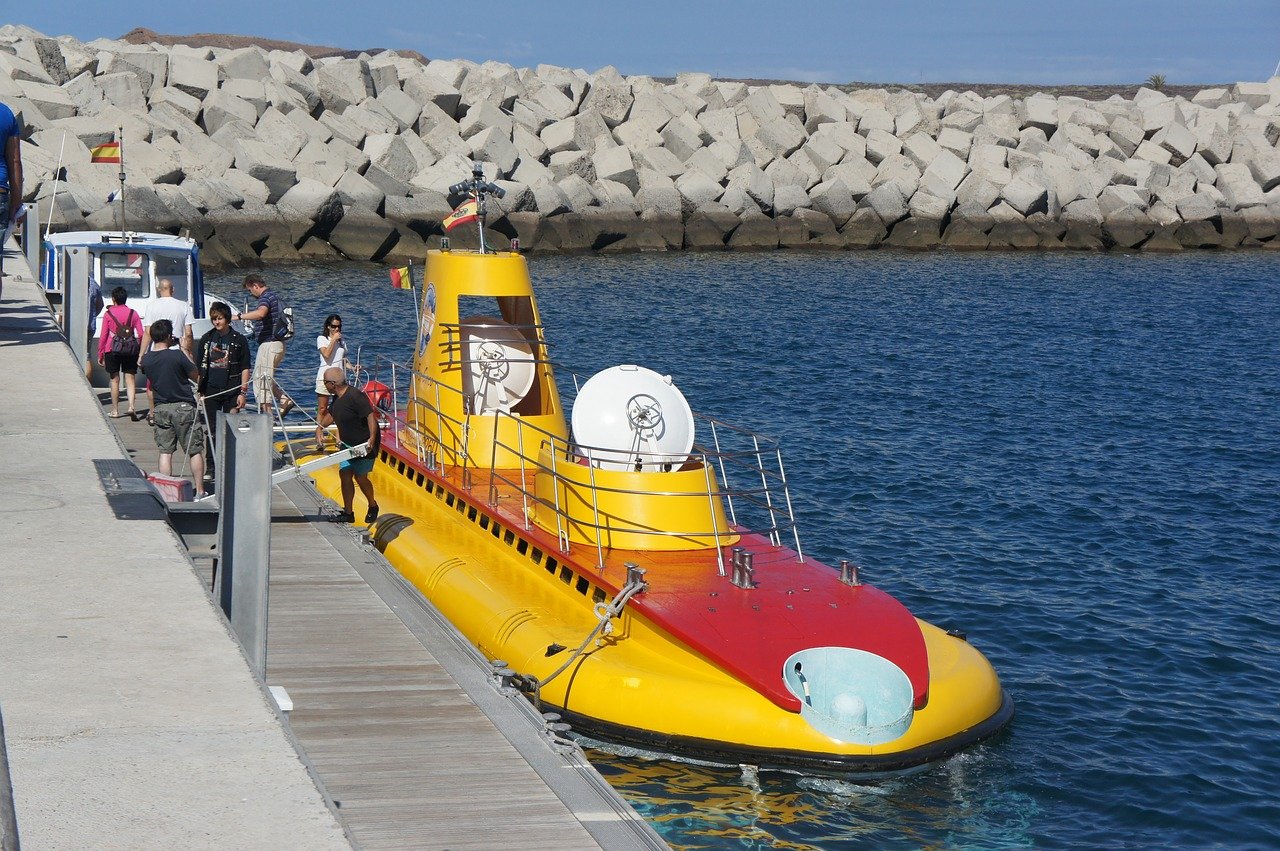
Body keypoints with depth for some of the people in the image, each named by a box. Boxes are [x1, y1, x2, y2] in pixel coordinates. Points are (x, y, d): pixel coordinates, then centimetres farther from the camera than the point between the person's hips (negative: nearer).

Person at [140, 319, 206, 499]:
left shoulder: (146, 359, -1)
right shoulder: (177, 355, -17)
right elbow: (196, 376, -5)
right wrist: (186, 351, 2)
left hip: (161, 408, 4)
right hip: (183, 407, -4)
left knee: (165, 451, 8)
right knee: (195, 451, 5)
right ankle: (200, 492, 5)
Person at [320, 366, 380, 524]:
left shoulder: (355, 396, -25)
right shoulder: (337, 398, 5)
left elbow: (371, 416, -31)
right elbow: (331, 415, 25)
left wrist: (372, 438, -40)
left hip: (365, 444, -9)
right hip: (348, 444, 9)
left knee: (360, 476, -2)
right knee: (345, 474, 4)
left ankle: (372, 507, 23)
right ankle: (348, 513, 13)